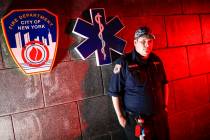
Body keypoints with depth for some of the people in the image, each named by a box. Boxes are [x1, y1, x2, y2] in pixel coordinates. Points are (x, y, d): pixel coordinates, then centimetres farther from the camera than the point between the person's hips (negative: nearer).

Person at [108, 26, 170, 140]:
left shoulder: (156, 60, 0)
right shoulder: (124, 63, -16)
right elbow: (115, 93, -12)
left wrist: (165, 104, 13)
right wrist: (120, 116, -10)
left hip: (160, 115, 5)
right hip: (136, 119, -5)